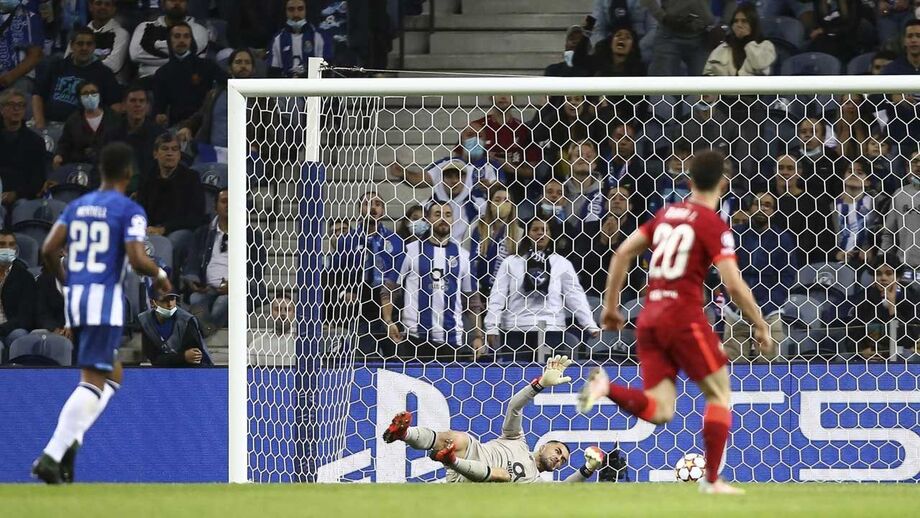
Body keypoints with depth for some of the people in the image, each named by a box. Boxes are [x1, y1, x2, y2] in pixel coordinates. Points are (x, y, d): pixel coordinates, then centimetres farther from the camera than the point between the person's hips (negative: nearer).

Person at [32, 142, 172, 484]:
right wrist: (160, 275, 4)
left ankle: (71, 439, -2)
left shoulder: (77, 206, 13)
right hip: (105, 299, -7)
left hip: (74, 298, 7)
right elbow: (137, 259, -16)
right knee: (93, 381, -7)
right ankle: (52, 455, -20)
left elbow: (49, 250, 5)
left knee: (113, 375, 18)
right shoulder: (130, 211, -5)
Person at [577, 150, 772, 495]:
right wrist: (761, 326, -2)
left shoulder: (666, 214, 14)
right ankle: (712, 479, 4)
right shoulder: (713, 225, -5)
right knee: (719, 393, 9)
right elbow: (734, 285, -12)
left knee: (658, 411, 6)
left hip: (649, 317, 6)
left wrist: (611, 305, 18)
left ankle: (606, 386, -18)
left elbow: (623, 252, 13)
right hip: (685, 316, -6)